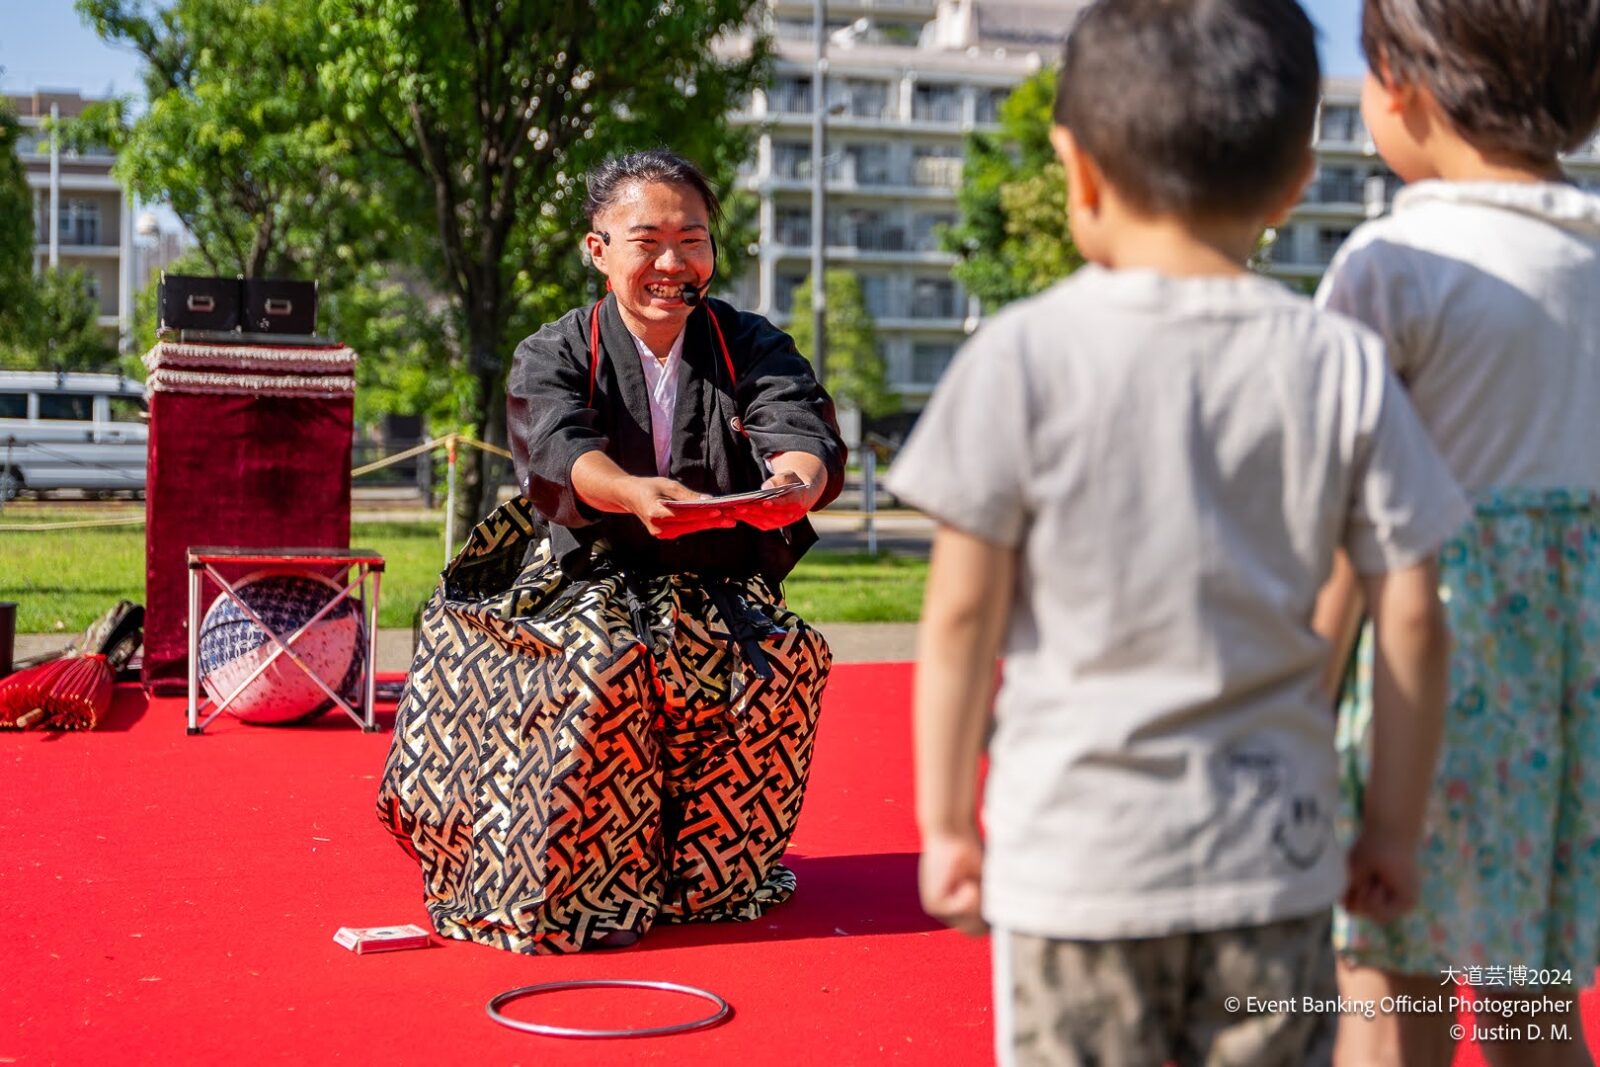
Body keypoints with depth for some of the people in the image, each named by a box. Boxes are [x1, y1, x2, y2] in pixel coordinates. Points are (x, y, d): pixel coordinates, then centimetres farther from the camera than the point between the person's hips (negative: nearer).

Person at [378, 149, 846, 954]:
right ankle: (574, 888, -14)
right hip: (585, 584, -2)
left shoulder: (752, 348, 3)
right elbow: (562, 448, -23)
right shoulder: (555, 355, -1)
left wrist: (797, 480, -44)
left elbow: (803, 431, -18)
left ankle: (708, 874, -3)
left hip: (719, 592, 2)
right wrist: (630, 493, -47)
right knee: (601, 666, -33)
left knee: (786, 663, -26)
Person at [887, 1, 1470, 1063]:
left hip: (1075, 855, -2)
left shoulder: (1023, 358, -8)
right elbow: (1412, 622, 0)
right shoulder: (1344, 367, -2)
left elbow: (964, 613, -7)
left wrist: (945, 820, 4)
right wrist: (1395, 828, 12)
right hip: (1271, 856, 2)